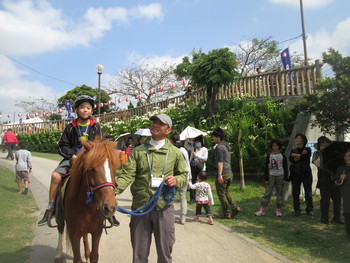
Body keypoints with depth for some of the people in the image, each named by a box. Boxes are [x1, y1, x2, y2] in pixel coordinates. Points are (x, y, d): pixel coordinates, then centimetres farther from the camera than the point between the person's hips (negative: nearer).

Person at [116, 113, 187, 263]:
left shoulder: (175, 153, 4)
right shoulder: (138, 151, 2)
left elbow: (184, 175, 11)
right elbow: (127, 175, -7)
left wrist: (176, 180, -12)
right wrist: (113, 190, -24)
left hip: (164, 207, 0)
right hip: (140, 206, 0)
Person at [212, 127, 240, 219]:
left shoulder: (219, 147, -12)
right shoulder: (227, 146, 16)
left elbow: (220, 162, -20)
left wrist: (220, 174, -24)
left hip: (223, 174, -9)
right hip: (230, 173, 9)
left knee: (221, 194, 1)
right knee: (226, 192, 20)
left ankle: (226, 214, 7)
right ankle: (235, 208, 10)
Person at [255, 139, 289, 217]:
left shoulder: (282, 156, 5)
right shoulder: (269, 156, 4)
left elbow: (285, 168, 6)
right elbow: (266, 167, 4)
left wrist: (286, 179, 1)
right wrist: (266, 178, -1)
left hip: (280, 176, 1)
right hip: (271, 176, 0)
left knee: (279, 193, 5)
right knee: (268, 193, -4)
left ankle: (278, 210, 15)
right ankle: (262, 209, -3)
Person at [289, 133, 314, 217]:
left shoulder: (308, 149, 9)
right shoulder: (293, 150, 15)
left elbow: (306, 157, -12)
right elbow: (291, 159, -3)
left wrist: (296, 156, -1)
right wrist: (301, 156, -9)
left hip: (306, 173, -2)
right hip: (296, 173, 2)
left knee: (308, 193, -1)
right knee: (295, 193, 0)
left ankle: (309, 210, 7)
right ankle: (297, 210, 8)